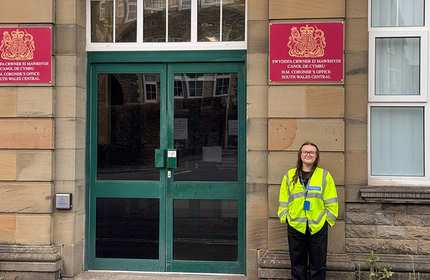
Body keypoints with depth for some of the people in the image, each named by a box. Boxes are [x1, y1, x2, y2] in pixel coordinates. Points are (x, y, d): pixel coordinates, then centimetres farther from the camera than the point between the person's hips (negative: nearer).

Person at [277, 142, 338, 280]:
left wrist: (329, 218, -3)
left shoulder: (324, 175, 2)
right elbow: (284, 200, 8)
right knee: (298, 264, 10)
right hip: (295, 226, 1)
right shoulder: (290, 176, 6)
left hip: (318, 227, -1)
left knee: (318, 264, 6)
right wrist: (284, 217, -1)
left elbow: (331, 202, 2)